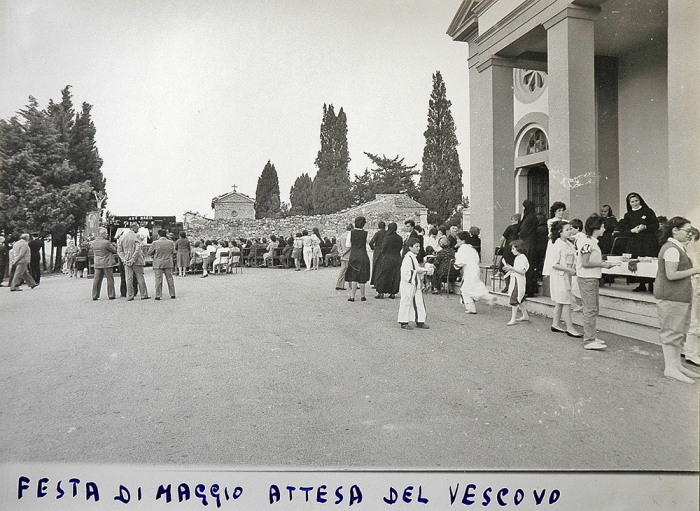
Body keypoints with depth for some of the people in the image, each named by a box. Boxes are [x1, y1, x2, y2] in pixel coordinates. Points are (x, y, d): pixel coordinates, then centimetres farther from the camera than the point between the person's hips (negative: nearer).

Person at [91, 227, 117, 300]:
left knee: (97, 279, 9)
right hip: (107, 263, -6)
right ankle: (111, 295, 4)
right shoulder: (106, 242, -14)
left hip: (97, 264, 6)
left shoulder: (93, 243, 6)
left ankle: (95, 296, 11)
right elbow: (114, 250, -6)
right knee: (110, 279, 2)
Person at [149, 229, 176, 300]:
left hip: (158, 264, -2)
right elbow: (173, 252, 10)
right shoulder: (171, 243, 0)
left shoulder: (155, 243, -9)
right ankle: (172, 294, 13)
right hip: (168, 264, 3)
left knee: (158, 280, 1)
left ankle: (158, 295, 1)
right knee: (170, 279, 10)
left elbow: (149, 253, -1)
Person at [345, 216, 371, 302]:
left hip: (353, 256, 0)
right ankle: (362, 296, 14)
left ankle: (352, 296, 0)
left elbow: (348, 245, -3)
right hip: (363, 256, 0)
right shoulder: (365, 233, -4)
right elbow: (367, 243, 5)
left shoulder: (351, 232, -4)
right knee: (362, 277, 7)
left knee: (353, 277, 5)